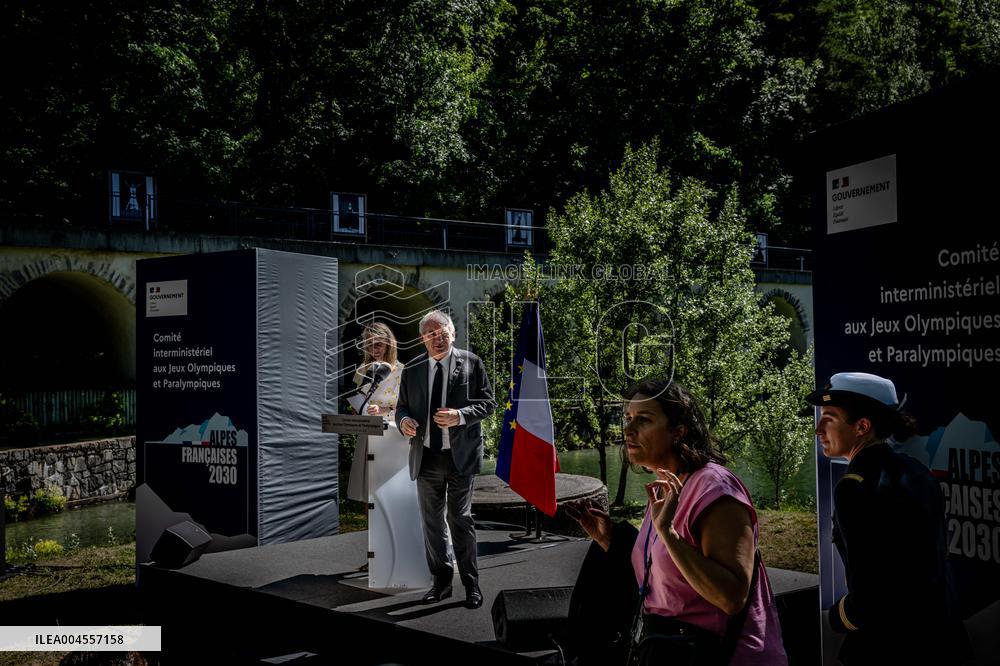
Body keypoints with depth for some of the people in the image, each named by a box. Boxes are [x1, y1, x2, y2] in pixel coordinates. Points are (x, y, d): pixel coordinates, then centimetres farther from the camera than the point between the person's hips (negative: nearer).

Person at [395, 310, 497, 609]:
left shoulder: (470, 363, -2)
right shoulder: (411, 370, 7)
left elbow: (488, 402, -3)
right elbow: (402, 405, 14)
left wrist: (460, 415, -19)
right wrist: (403, 420, -10)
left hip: (460, 455, -4)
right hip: (425, 457, 4)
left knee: (461, 520, 1)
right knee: (431, 522, 11)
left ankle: (471, 584, 13)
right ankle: (441, 581, 24)